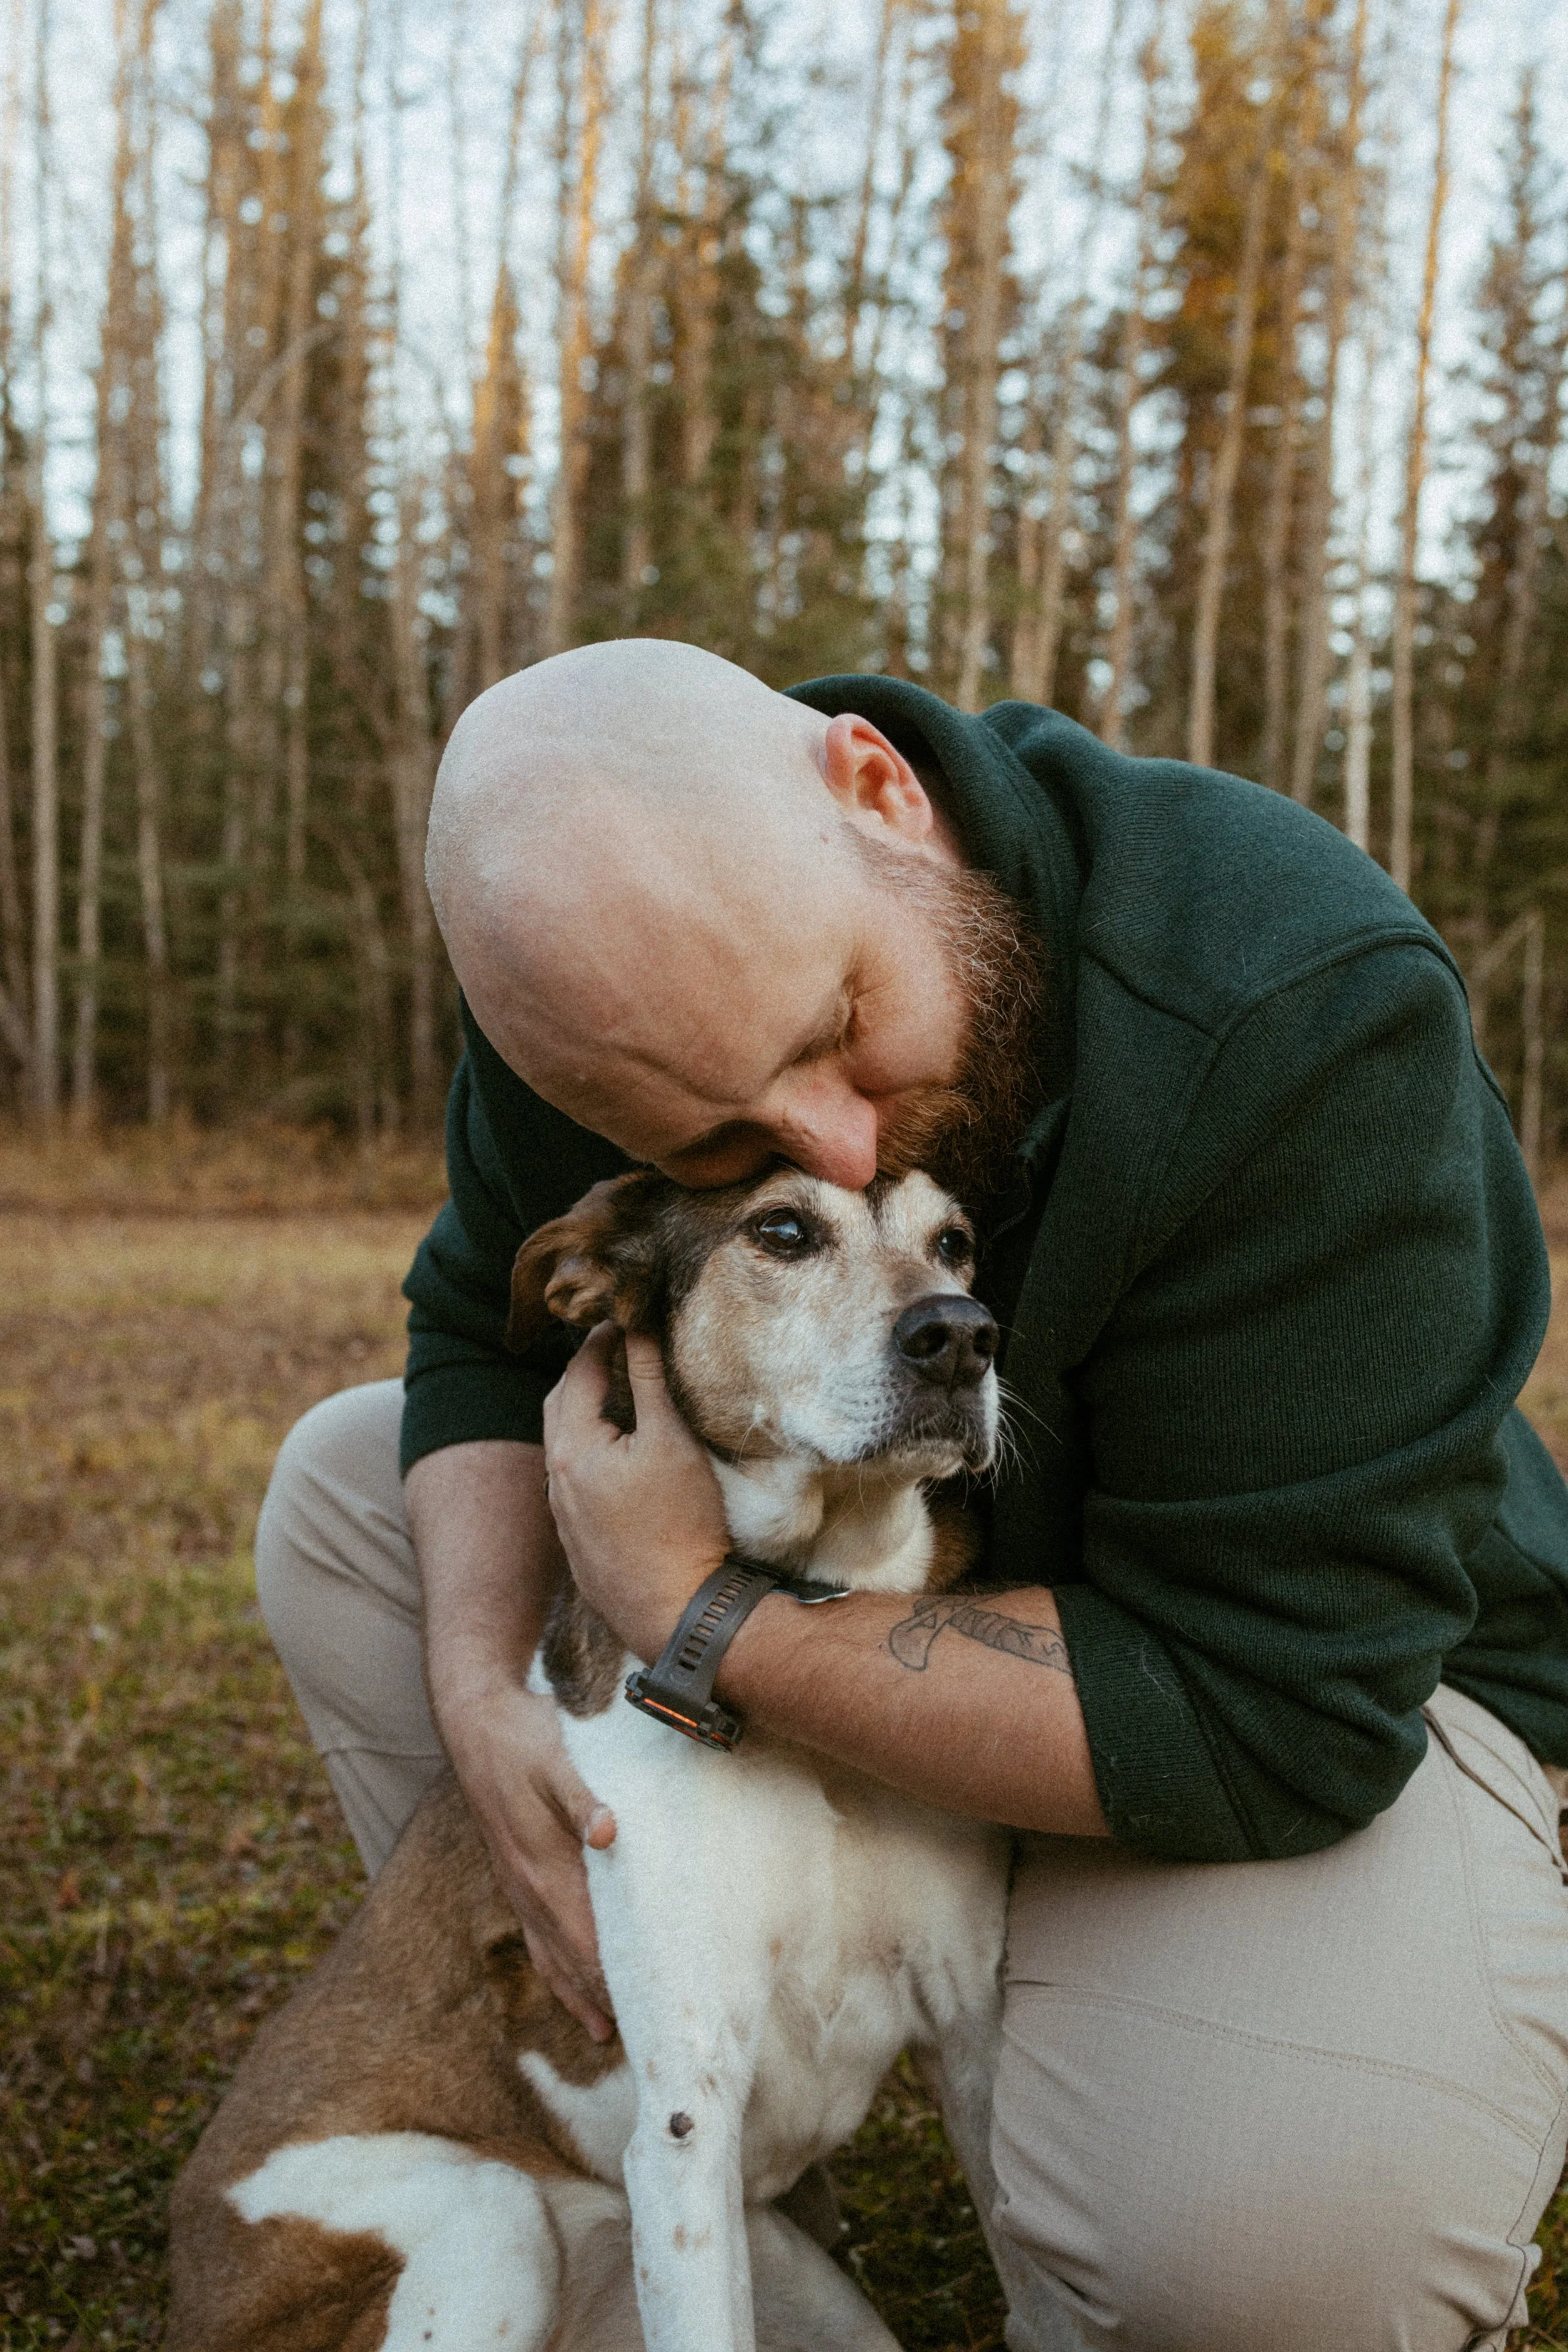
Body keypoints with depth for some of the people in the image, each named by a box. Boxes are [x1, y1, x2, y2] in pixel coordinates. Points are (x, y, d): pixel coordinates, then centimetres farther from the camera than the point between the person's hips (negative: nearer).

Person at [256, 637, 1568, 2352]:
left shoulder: (1303, 1018, -35)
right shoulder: (608, 963, -16)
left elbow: (1275, 1713, -34)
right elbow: (483, 1326, 2)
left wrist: (695, 1612, -31)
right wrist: (481, 1691, -16)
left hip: (1332, 1680, -5)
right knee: (344, 1491, 3)